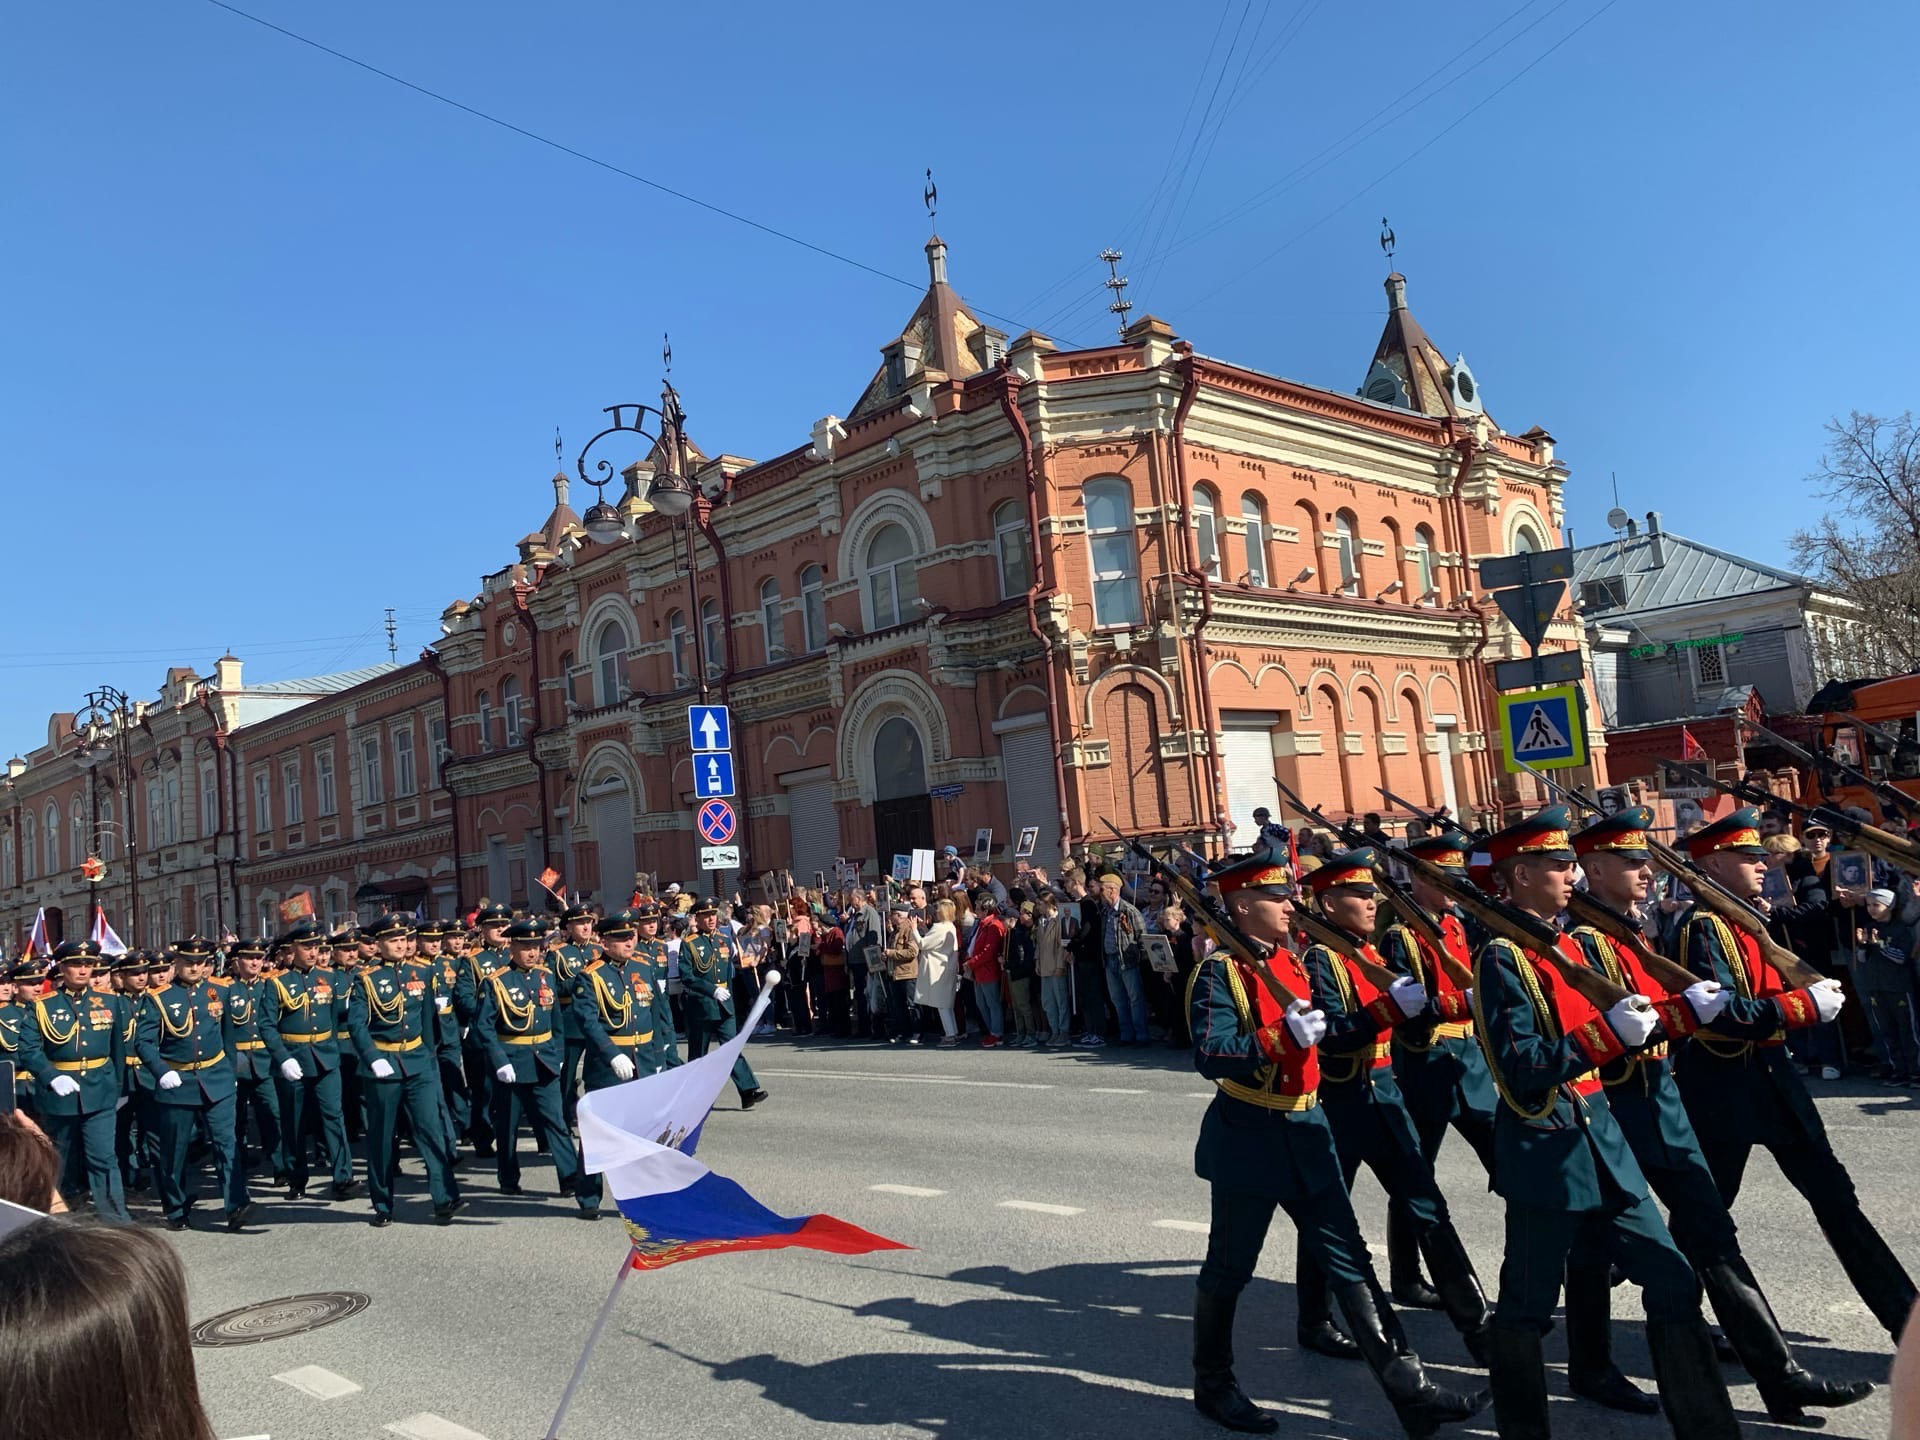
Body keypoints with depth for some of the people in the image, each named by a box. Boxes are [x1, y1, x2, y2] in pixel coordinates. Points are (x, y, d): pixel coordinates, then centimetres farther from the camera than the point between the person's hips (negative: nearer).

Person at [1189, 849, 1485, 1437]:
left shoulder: (1293, 961, 9)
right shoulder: (1220, 971, -15)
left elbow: (1319, 1032, 19)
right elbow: (1210, 1057, -24)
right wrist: (1286, 1034, -32)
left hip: (1307, 1129, 7)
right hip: (1248, 1138, -7)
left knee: (1350, 1261, 7)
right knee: (1230, 1268, 8)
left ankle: (1410, 1390, 10)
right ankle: (1213, 1384, 26)